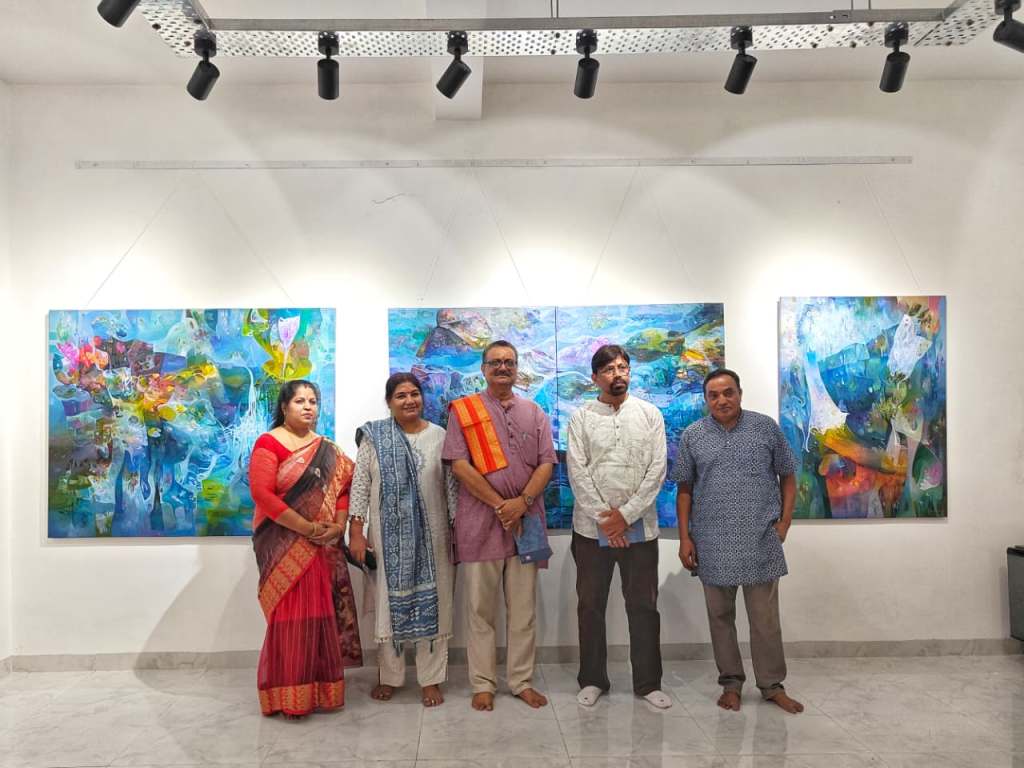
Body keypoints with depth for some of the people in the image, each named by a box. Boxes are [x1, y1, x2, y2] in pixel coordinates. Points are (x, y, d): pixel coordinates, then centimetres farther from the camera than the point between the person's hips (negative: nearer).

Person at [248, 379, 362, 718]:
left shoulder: (328, 451, 12)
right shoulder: (268, 443, -5)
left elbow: (343, 487, 9)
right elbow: (262, 494, -15)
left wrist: (338, 525, -10)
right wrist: (306, 528, -17)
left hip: (323, 547, 5)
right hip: (283, 545, -5)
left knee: (320, 615, 9)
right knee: (290, 617, -3)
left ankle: (320, 687, 22)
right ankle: (287, 695, 10)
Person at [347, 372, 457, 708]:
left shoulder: (440, 437, 2)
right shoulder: (374, 437, 0)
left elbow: (452, 486, 3)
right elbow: (360, 485, 0)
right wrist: (356, 532, -6)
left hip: (432, 537, 0)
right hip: (388, 537, 0)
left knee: (431, 603, 6)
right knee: (388, 603, 9)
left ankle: (431, 679, 20)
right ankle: (389, 676, 27)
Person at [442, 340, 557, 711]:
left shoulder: (534, 412, 12)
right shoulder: (463, 411, 1)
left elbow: (546, 463, 5)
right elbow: (460, 465, -8)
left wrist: (523, 502, -12)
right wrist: (500, 505, -13)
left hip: (526, 521, 3)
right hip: (480, 522, -3)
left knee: (523, 608, 10)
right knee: (481, 608, 6)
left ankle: (522, 681, 22)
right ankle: (483, 683, 19)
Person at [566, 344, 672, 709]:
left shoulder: (650, 414, 3)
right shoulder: (581, 417, 1)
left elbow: (657, 470, -4)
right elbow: (577, 472, -6)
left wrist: (625, 515, -11)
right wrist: (604, 517, -12)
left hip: (639, 526, 0)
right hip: (592, 527, 0)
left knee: (643, 606, 8)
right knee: (590, 606, 9)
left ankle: (648, 682, 22)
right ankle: (592, 680, 24)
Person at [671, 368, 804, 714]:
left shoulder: (766, 427, 2)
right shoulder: (692, 436, 3)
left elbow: (787, 477, 8)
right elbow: (685, 489, 7)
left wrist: (785, 521, -1)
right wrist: (684, 537, 1)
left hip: (761, 542, -1)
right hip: (712, 544, 1)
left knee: (765, 618, 6)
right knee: (720, 616, 11)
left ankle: (772, 684, 23)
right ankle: (731, 682, 26)